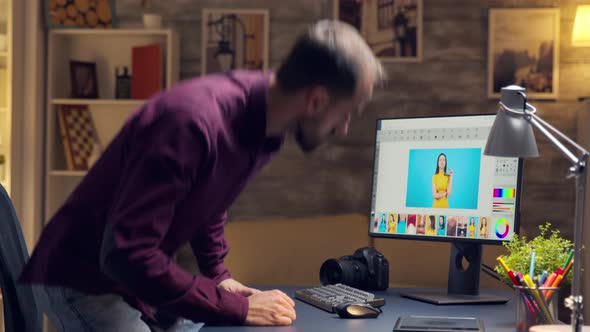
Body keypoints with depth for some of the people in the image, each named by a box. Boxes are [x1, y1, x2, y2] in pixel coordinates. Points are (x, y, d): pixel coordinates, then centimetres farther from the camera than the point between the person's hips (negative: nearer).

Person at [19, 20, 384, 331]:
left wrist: (218, 273, 3)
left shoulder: (268, 123, -5)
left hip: (143, 277, 8)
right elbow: (127, 255, -33)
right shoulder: (192, 121, -32)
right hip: (86, 278, -8)